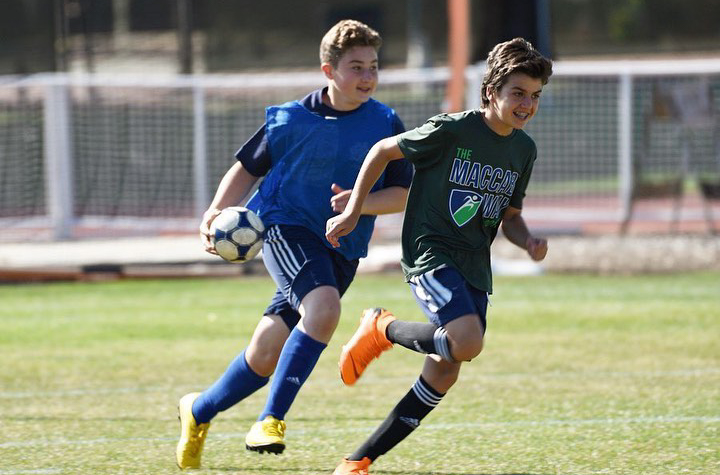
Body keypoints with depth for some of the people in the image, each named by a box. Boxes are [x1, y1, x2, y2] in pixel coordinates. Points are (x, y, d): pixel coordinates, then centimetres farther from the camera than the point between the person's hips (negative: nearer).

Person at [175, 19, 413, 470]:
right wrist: (216, 212, -6)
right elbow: (248, 167, 9)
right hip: (286, 228, -3)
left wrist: (360, 203, -20)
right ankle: (272, 418, -27)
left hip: (341, 249, 3)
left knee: (266, 355, 4)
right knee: (324, 307, -33)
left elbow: (403, 195, -1)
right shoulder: (291, 120, -4)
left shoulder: (386, 125, -2)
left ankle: (200, 411, 30)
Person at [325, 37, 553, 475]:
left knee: (444, 373, 2)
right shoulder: (452, 131, -12)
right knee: (467, 342, -30)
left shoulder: (524, 150, 9)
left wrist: (529, 242, 0)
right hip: (430, 254, -7)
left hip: (474, 268, 7)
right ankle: (384, 330, 0)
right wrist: (354, 211, -1)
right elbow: (384, 151, -1)